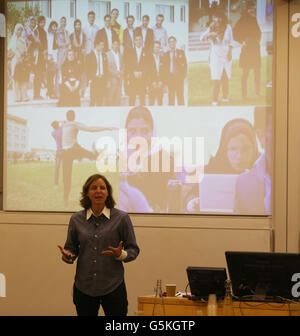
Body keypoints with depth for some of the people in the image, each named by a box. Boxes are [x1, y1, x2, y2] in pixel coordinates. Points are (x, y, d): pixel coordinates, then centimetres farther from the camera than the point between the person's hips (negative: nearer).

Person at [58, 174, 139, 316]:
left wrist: (121, 254, -20)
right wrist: (67, 255, -11)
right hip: (83, 287, 2)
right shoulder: (76, 219, 3)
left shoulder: (121, 218, -4)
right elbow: (71, 247, 11)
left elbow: (133, 249, 1)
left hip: (113, 287, -2)